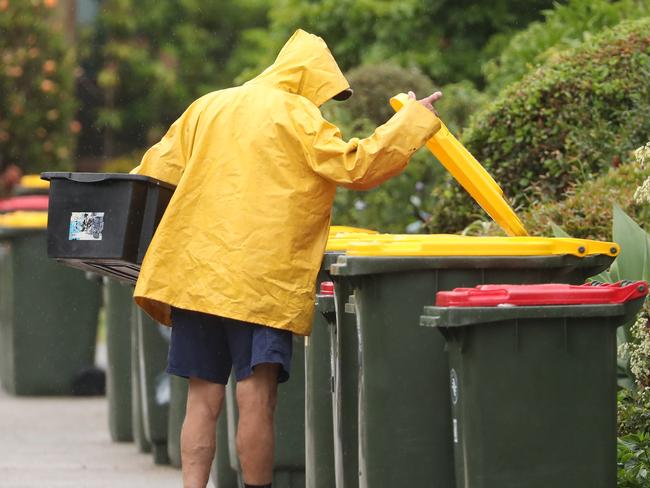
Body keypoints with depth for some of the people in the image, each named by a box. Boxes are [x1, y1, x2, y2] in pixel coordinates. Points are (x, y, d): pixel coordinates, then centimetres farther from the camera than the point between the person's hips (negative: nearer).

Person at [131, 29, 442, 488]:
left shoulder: (208, 107, 16)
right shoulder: (297, 116, -3)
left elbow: (156, 171, 20)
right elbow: (356, 166, -8)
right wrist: (413, 120, 1)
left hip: (194, 273, 6)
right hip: (262, 279, -6)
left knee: (204, 399, 8)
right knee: (257, 399, -5)